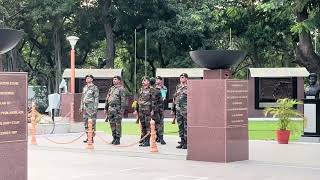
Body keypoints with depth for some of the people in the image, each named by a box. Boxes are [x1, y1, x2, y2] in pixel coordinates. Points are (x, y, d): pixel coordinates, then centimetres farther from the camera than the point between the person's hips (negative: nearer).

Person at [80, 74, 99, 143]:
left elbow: (96, 98, -9)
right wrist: (81, 107, 15)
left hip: (91, 107, -7)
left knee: (92, 123, -5)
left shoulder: (95, 88, -4)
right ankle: (88, 137, 13)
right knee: (86, 123, 8)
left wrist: (95, 108, -15)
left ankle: (92, 138, -3)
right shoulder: (84, 88, 17)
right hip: (85, 107, 7)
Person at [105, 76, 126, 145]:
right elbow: (107, 99, 20)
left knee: (118, 124, -4)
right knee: (112, 123, 8)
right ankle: (114, 137, 17)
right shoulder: (111, 88, 17)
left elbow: (123, 100, -11)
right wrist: (105, 108, 15)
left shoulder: (121, 89, -4)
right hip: (110, 108, 7)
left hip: (117, 108, -7)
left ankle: (118, 139, -1)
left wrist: (122, 109, -17)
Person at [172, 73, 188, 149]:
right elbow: (174, 98, 20)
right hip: (178, 110, 6)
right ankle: (182, 142, 15)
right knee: (180, 126, 9)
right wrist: (173, 109, 17)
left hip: (186, 110, -6)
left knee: (186, 127, -4)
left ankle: (186, 143, 1)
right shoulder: (178, 87, 15)